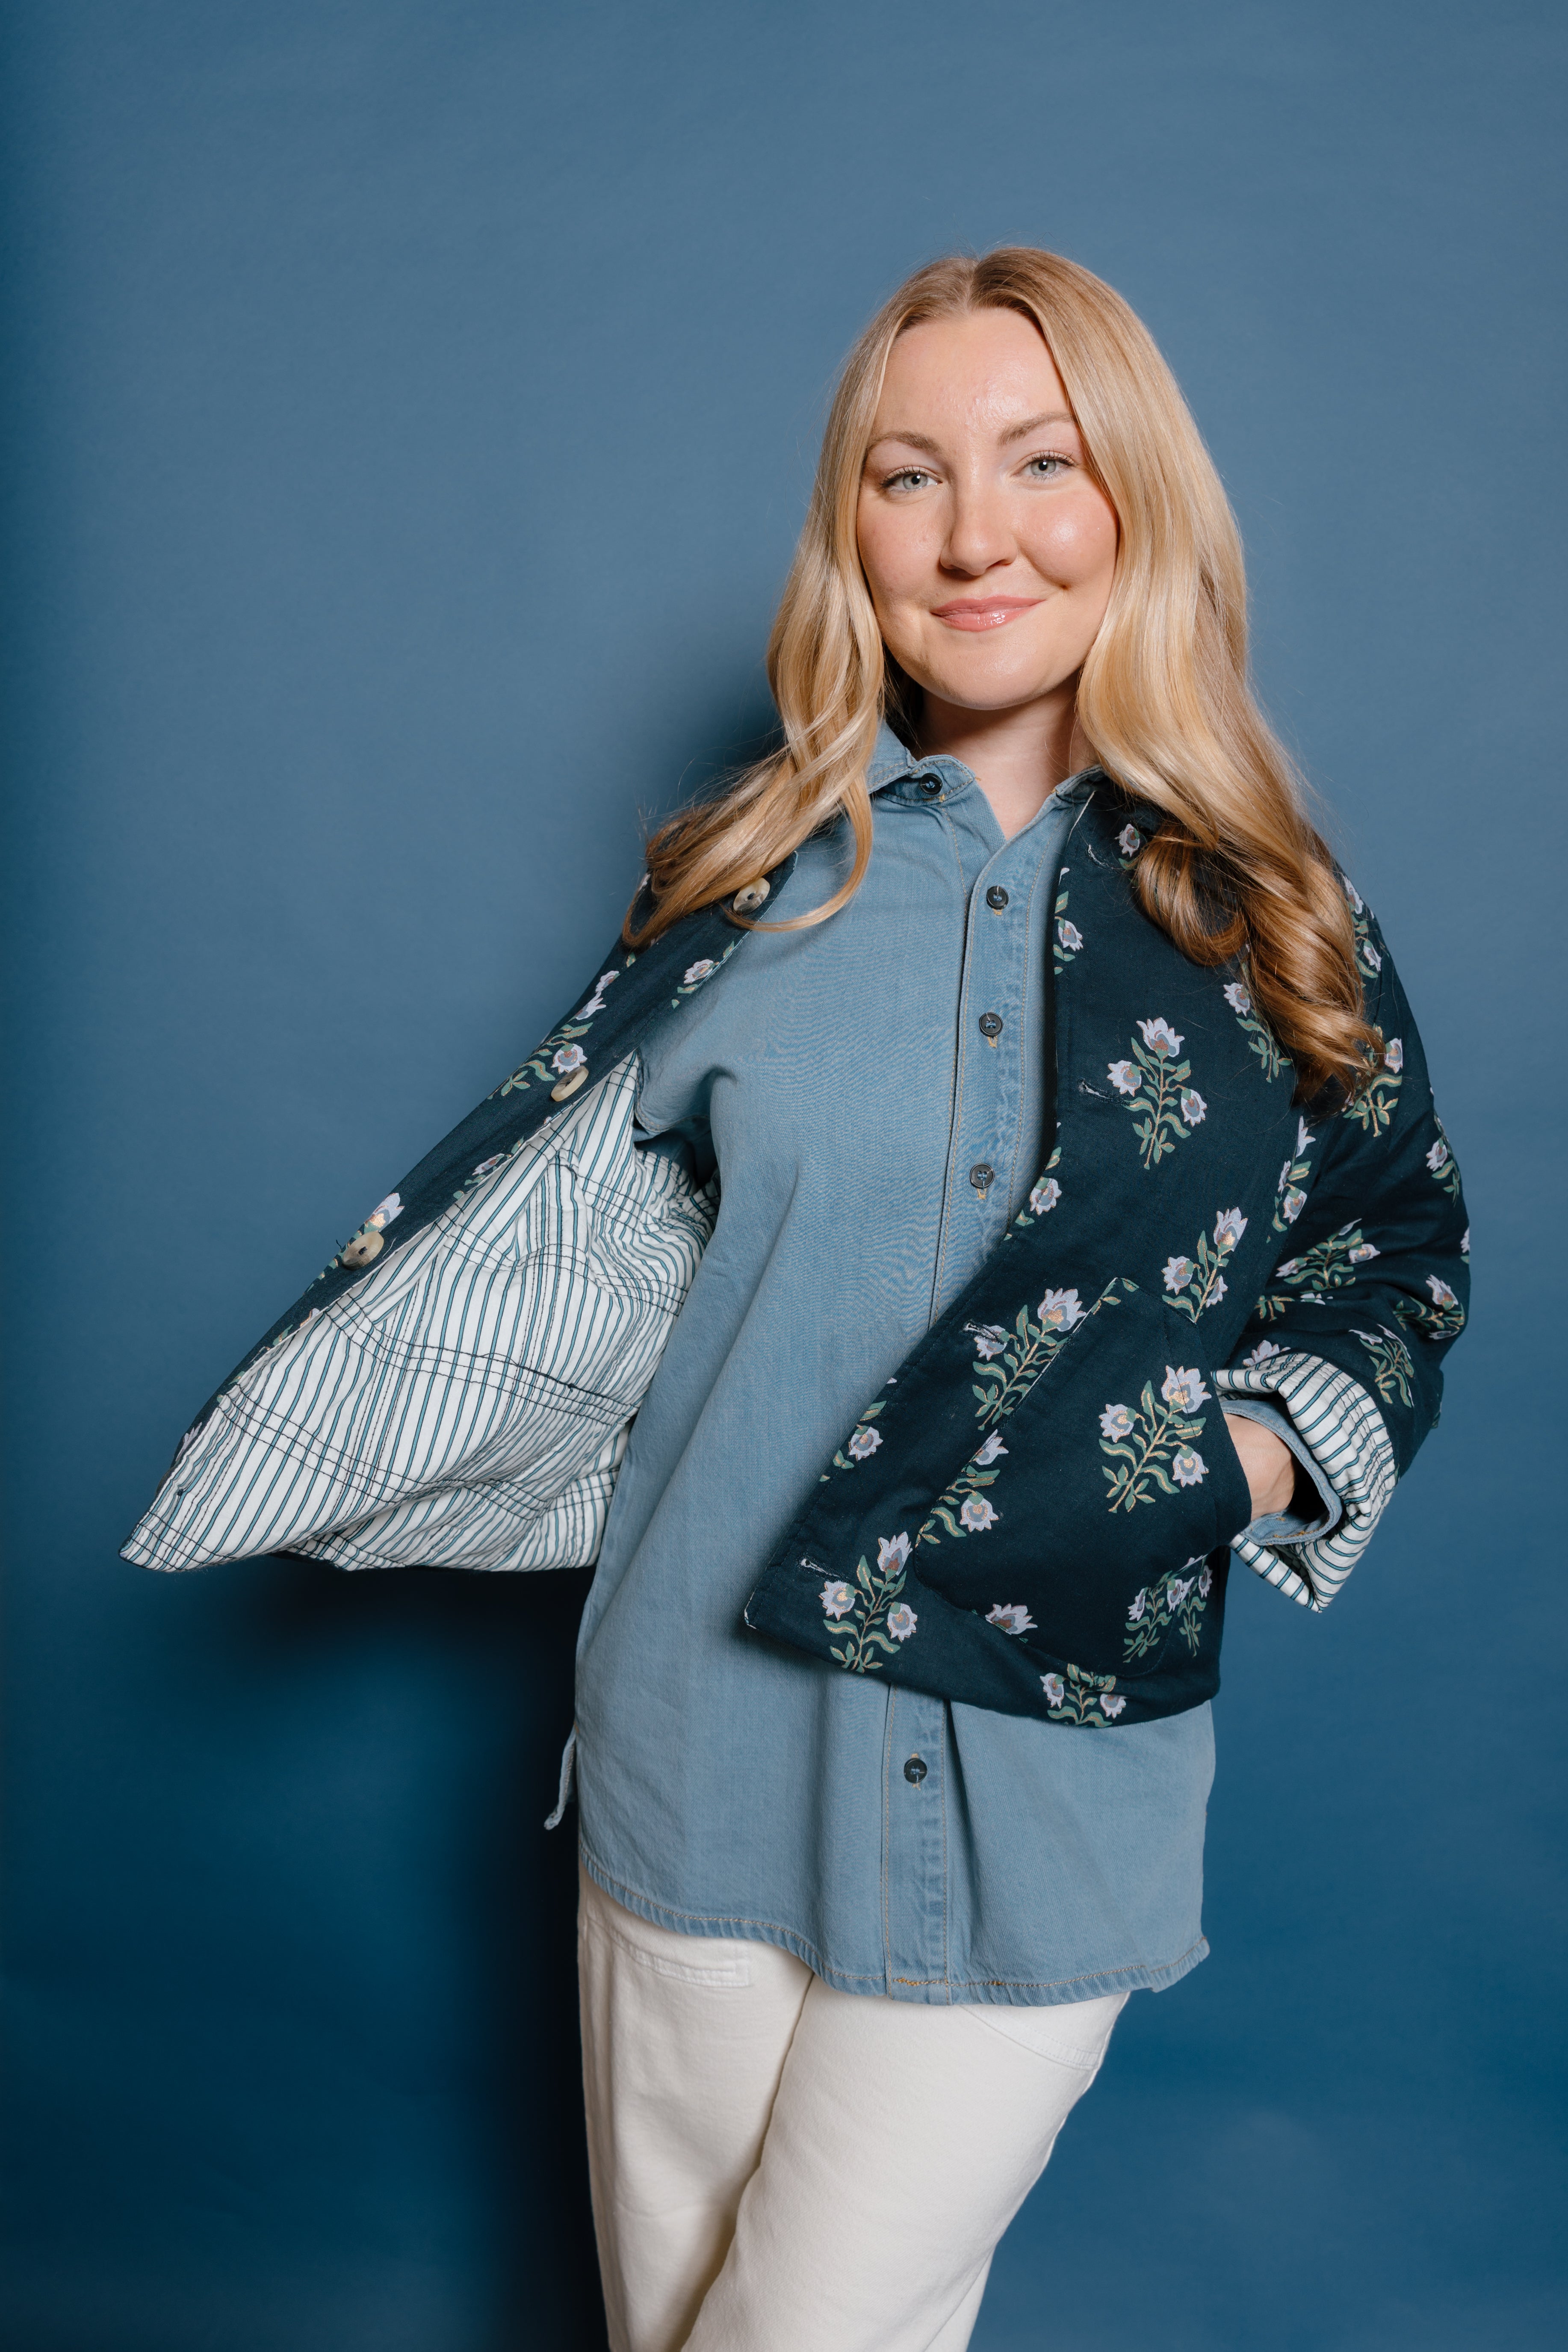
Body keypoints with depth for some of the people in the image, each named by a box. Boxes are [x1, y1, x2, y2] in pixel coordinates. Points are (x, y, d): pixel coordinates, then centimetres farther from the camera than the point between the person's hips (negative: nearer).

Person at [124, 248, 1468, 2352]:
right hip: (708, 1737, 2)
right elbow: (551, 1198, 5)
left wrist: (1257, 1455, -8)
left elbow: (1396, 1255, 9)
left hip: (1046, 1781, -1)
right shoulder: (752, 879, 1)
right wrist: (311, 1430, 0)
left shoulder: (1274, 916, 0)